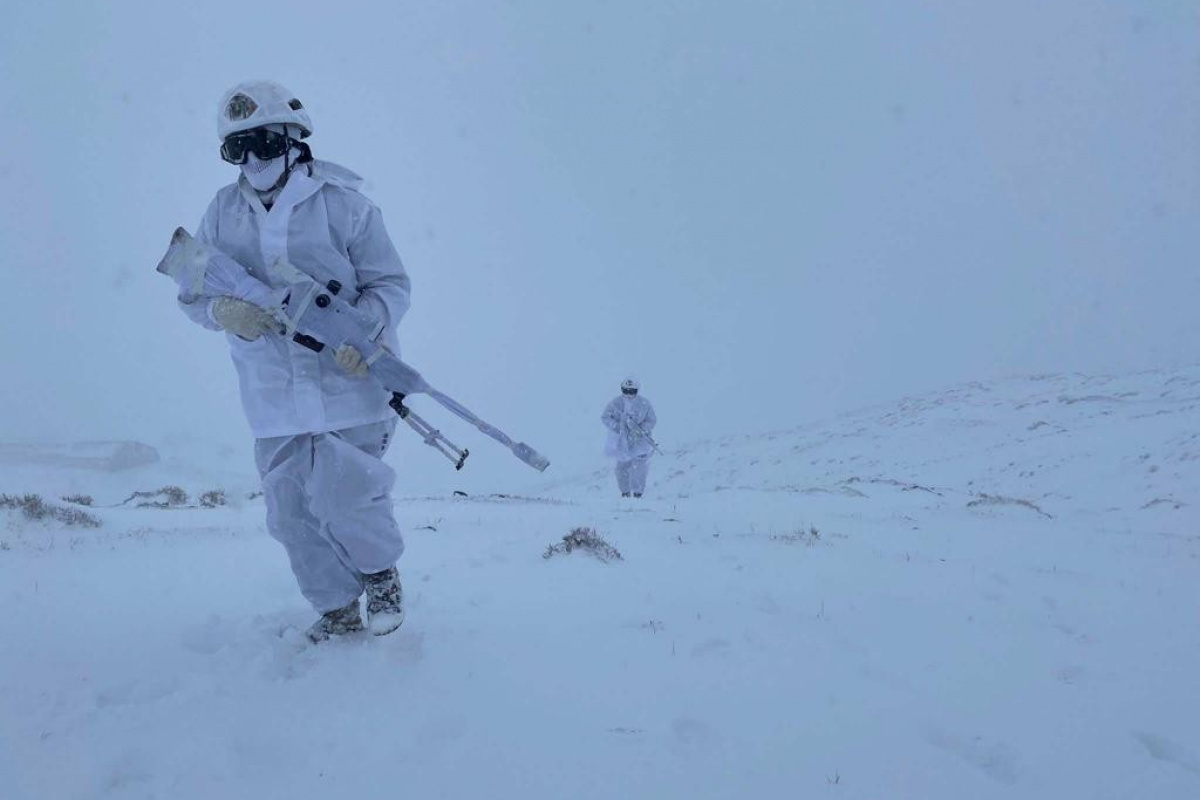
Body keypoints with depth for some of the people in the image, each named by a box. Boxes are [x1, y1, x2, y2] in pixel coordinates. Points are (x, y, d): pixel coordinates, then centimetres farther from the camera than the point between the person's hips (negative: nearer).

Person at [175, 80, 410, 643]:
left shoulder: (342, 202, -6)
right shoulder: (224, 211, 6)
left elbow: (391, 284, -4)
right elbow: (192, 291, 9)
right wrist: (223, 310, -15)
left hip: (348, 382, -4)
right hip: (274, 398, 5)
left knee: (341, 500, -9)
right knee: (291, 514, 8)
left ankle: (381, 573, 24)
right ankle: (337, 610, 29)